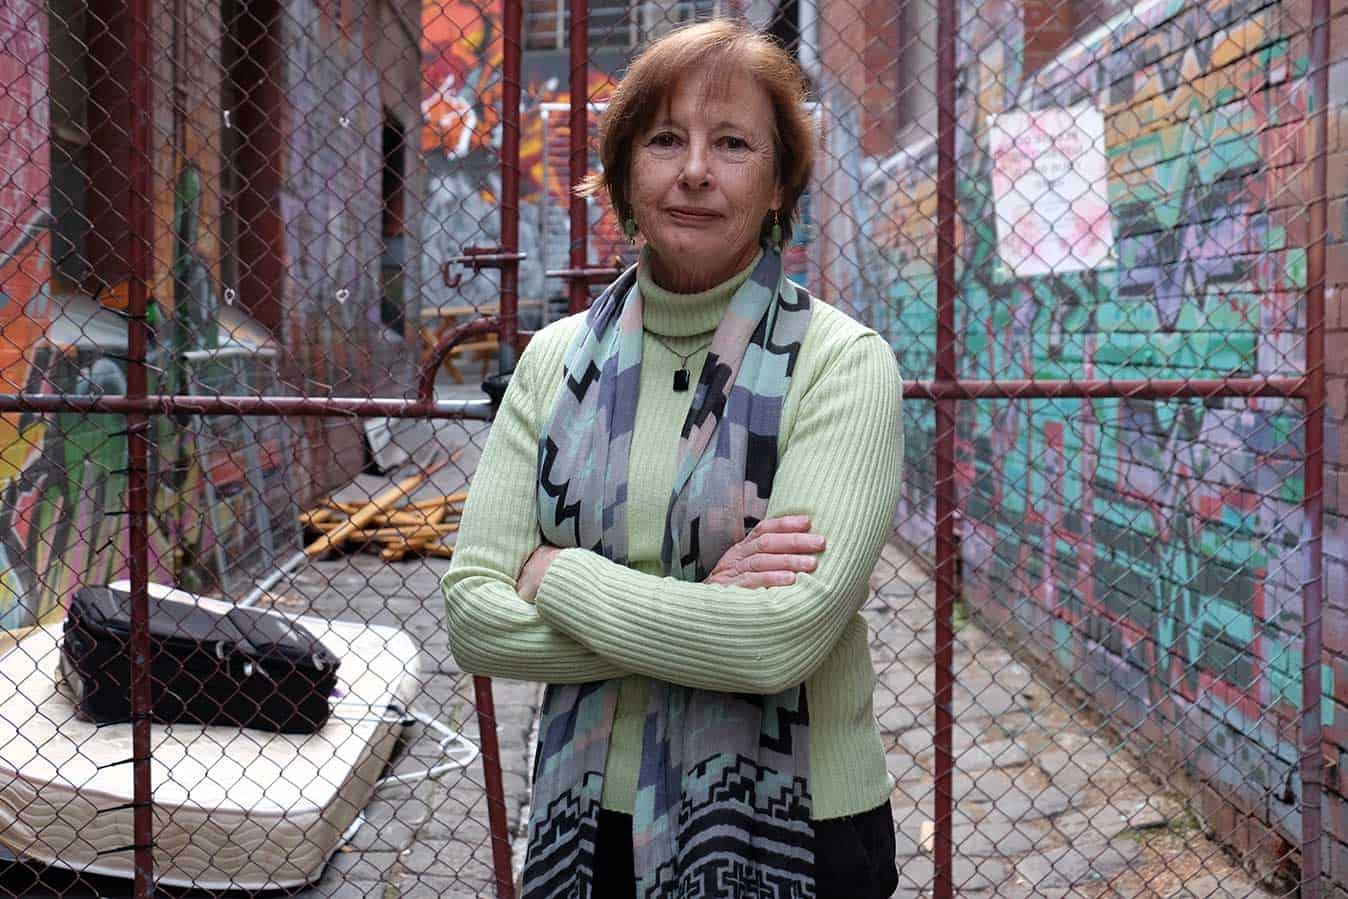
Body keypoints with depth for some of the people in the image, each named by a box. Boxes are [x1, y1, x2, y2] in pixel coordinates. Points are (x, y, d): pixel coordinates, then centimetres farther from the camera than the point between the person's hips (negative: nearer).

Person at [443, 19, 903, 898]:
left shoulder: (842, 364, -12)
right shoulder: (557, 358, 0)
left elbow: (779, 640, -24)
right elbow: (474, 617, -7)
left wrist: (554, 574, -14)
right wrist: (700, 615, -18)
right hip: (589, 824, 3)